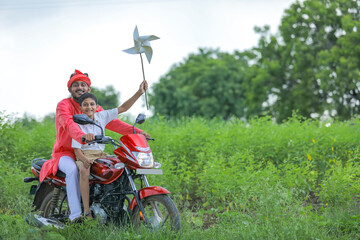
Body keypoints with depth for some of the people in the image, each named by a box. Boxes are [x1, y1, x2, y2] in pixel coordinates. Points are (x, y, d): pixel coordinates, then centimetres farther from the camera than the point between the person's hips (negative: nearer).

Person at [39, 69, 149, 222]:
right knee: (73, 170, -36)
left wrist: (135, 131, -15)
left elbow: (112, 122, 1)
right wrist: (82, 136, -50)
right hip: (65, 153, -5)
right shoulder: (64, 105, -7)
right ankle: (75, 213, -40)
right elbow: (69, 124, -28)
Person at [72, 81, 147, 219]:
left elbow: (123, 108, 6)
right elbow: (77, 149, -7)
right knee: (84, 171, -37)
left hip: (101, 154, 5)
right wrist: (84, 160, -29)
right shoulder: (78, 124, -4)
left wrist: (139, 93, -3)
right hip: (85, 155, -5)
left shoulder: (101, 116, 7)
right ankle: (87, 211, -38)